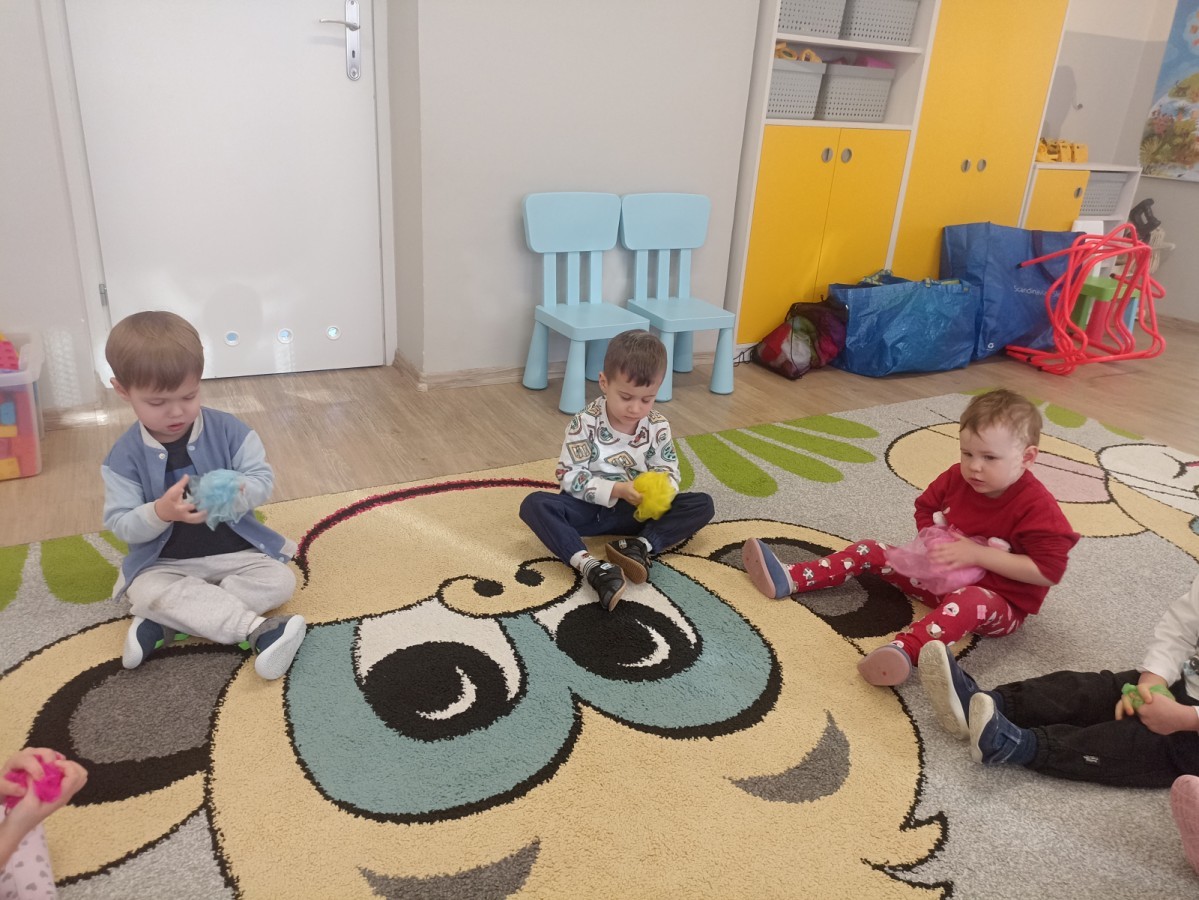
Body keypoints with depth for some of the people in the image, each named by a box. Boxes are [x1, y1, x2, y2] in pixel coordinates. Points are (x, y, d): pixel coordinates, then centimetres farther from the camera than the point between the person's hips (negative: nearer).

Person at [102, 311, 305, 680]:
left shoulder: (228, 430, -7)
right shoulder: (125, 455, -7)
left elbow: (263, 478, -9)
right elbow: (120, 524, -9)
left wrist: (238, 492, -34)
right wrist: (159, 513, -31)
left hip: (235, 552, 1)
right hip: (165, 563, -1)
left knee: (279, 580, -21)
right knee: (146, 592, -31)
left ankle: (164, 623, -21)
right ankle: (258, 629, -36)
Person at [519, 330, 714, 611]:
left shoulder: (658, 426, -5)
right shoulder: (585, 424, -15)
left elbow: (670, 470, 0)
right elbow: (569, 477, -16)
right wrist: (617, 490, -28)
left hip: (638, 510, 3)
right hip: (590, 508, -2)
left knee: (702, 505, -15)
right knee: (534, 504, -30)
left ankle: (641, 546, -33)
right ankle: (590, 566, -47)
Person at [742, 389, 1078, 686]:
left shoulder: (1036, 506, -21)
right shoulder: (956, 478, -5)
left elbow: (1049, 570, -25)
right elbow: (925, 510, 12)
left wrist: (977, 554, -27)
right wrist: (939, 543, -9)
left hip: (1000, 603, -6)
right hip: (944, 577, 7)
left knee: (970, 600, -42)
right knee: (871, 551, 0)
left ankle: (903, 649, -67)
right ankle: (788, 580, -7)